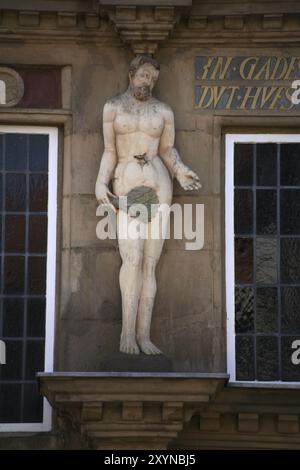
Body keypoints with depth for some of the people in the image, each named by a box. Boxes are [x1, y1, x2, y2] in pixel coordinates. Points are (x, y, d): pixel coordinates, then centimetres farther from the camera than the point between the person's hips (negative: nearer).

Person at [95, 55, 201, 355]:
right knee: (132, 259, -16)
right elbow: (110, 152, 7)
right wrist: (100, 184, -6)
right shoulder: (112, 107, 7)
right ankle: (128, 332, -11)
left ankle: (143, 335, -3)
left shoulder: (164, 112, 9)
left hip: (158, 184, 2)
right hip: (126, 185, -2)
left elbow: (168, 151, 13)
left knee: (149, 263, -3)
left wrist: (181, 173, -6)